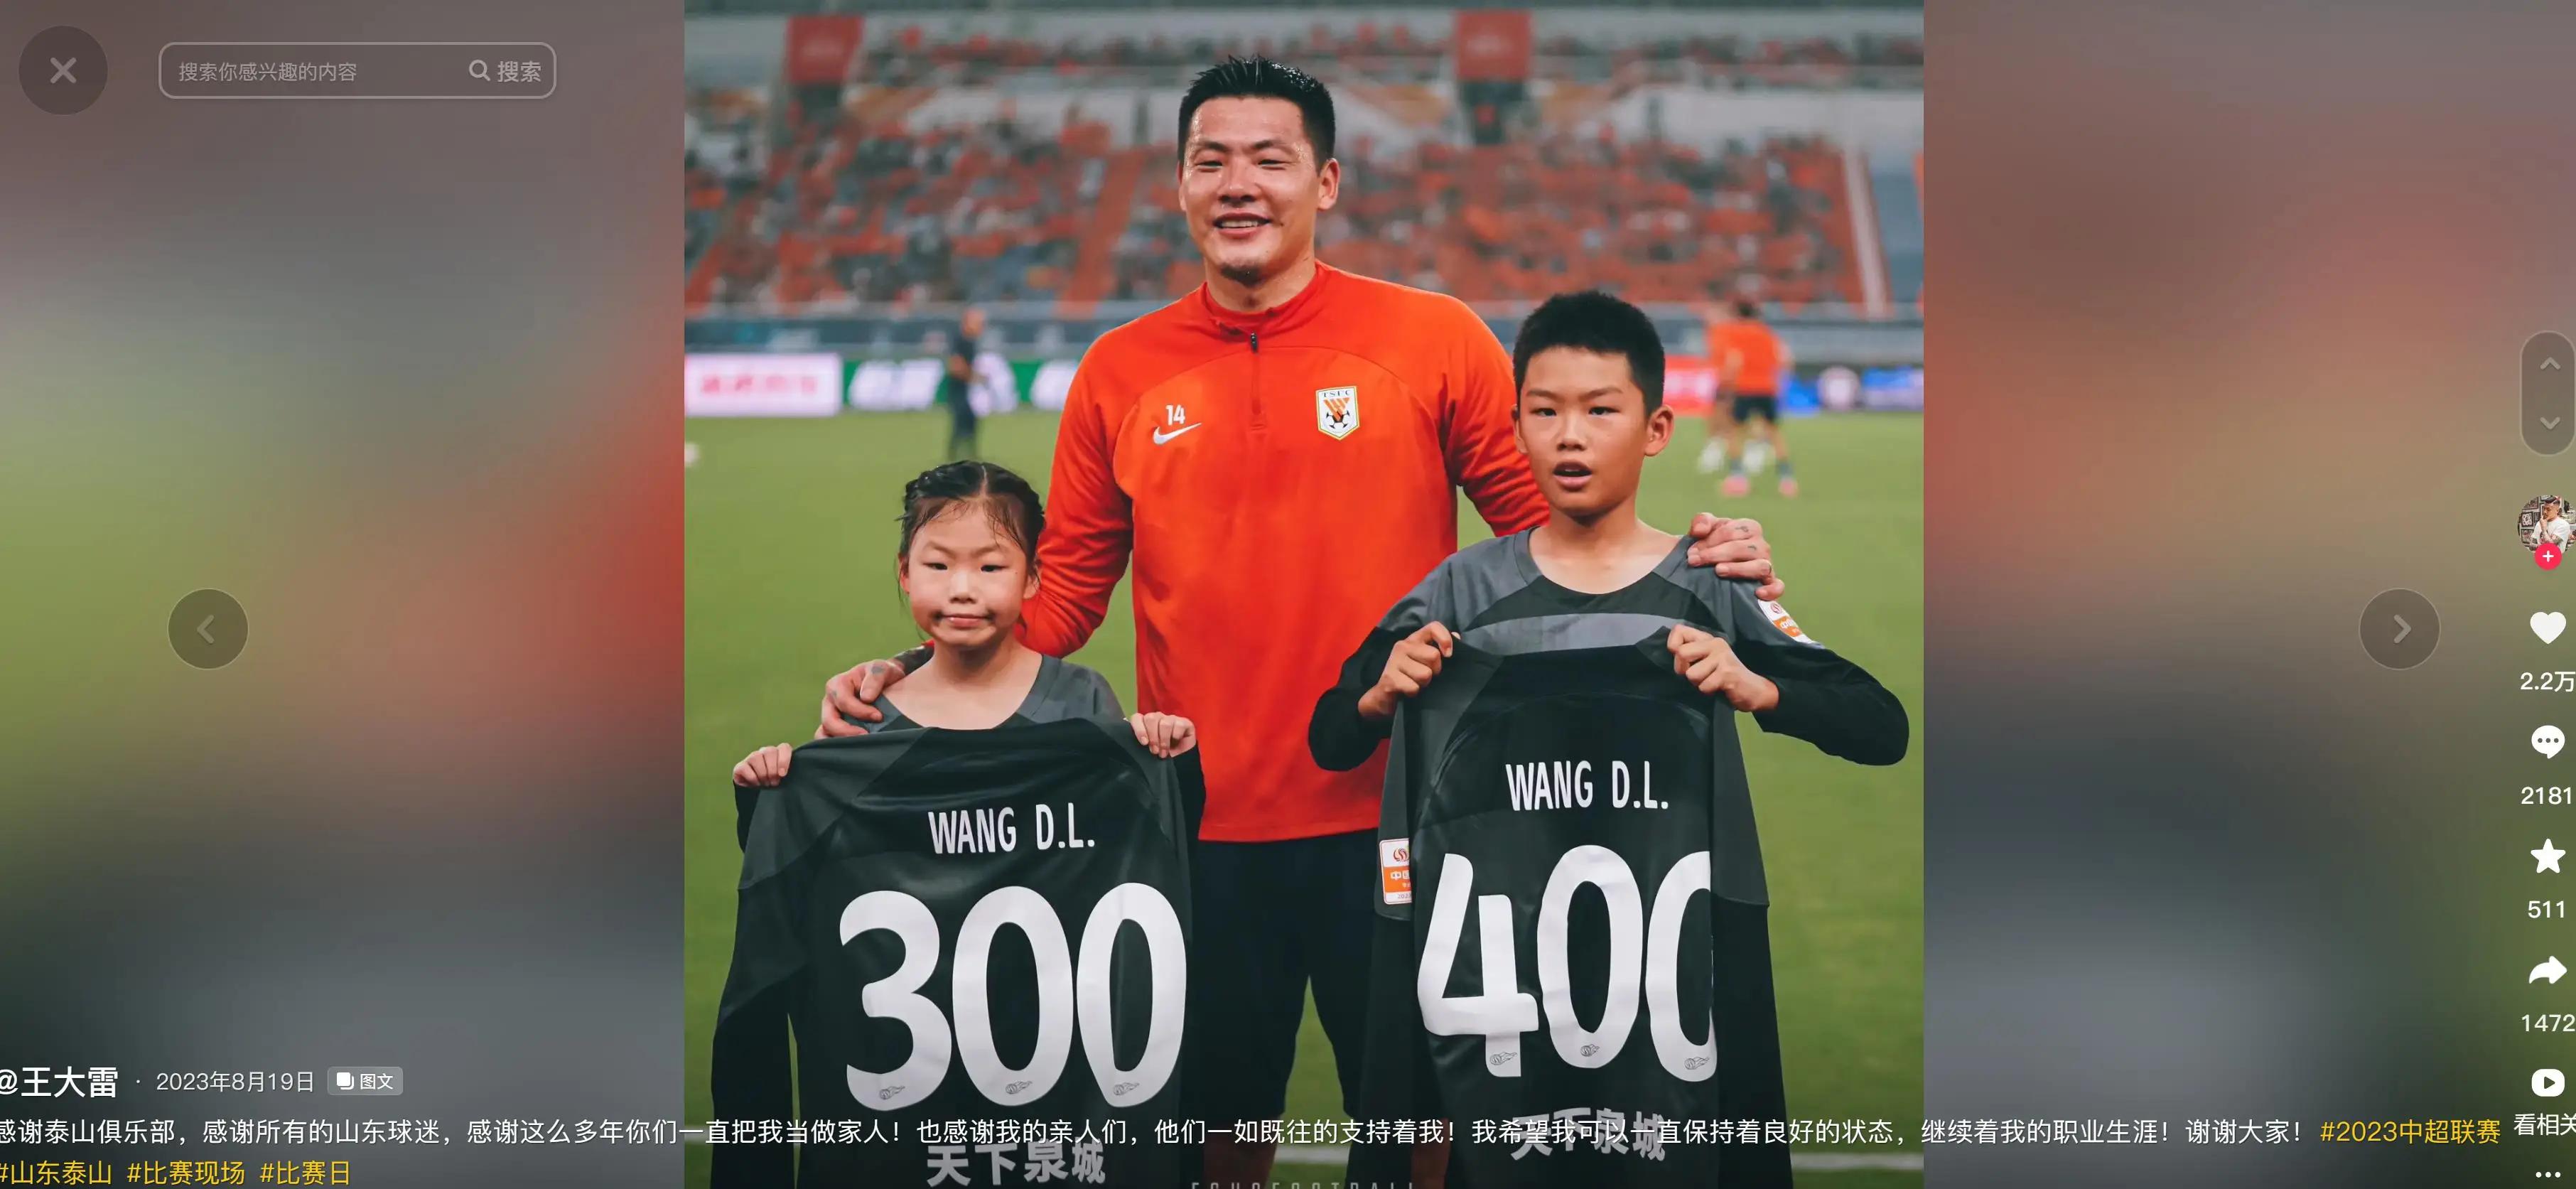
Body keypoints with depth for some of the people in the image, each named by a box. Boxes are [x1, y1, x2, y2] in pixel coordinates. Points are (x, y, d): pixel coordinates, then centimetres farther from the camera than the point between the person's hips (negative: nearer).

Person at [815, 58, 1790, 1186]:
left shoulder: (1434, 340, -3)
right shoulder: (1120, 372, 4)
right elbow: (1065, 590, 7)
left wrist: (1688, 565, -16)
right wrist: (912, 672, -5)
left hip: (1394, 819, -1)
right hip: (1202, 834, 2)